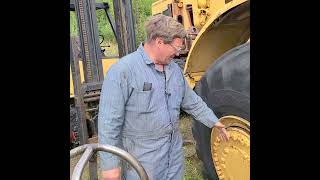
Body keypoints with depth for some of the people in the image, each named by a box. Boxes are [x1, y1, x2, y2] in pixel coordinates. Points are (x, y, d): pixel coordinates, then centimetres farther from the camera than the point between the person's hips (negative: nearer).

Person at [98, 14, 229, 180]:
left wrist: (214, 122, 18)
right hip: (142, 157, -6)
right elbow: (109, 121, -20)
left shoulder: (175, 69, 4)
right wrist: (110, 164, -18)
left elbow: (192, 102, 17)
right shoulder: (122, 70, -20)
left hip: (175, 150, 7)